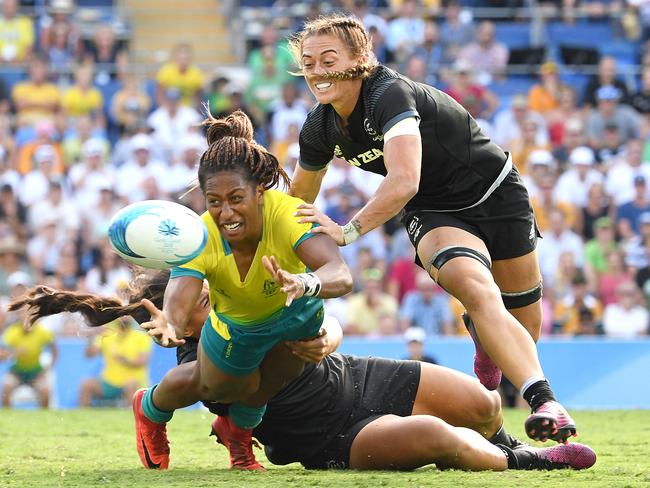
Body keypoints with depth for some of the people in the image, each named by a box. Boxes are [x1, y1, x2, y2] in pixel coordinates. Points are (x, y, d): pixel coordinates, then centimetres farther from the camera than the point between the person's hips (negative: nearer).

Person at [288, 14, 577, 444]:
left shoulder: (390, 94, -30)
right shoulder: (319, 130, -7)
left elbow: (404, 181, -45)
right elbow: (299, 198, 13)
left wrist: (348, 232, -50)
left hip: (495, 194, -3)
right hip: (434, 213, 3)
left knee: (525, 326, 6)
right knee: (477, 293, -29)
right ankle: (544, 402, -38)